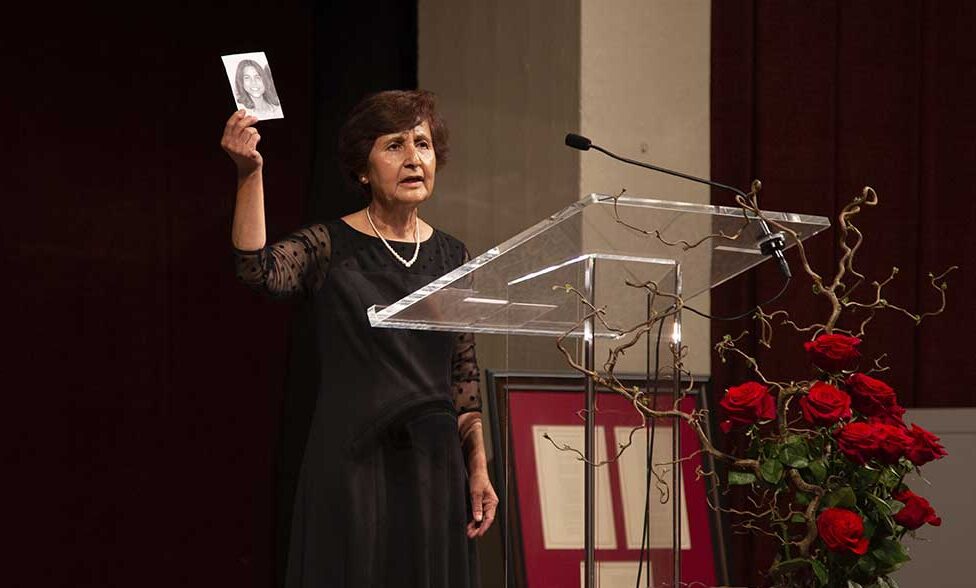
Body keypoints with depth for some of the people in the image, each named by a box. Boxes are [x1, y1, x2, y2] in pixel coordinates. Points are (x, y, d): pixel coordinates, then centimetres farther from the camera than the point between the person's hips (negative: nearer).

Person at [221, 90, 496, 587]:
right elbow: (258, 269, -23)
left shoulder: (452, 258, 10)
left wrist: (479, 470, 5)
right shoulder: (328, 248, -2)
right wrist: (249, 174, -32)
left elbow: (464, 378, 12)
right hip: (351, 466, -4)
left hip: (434, 468, 4)